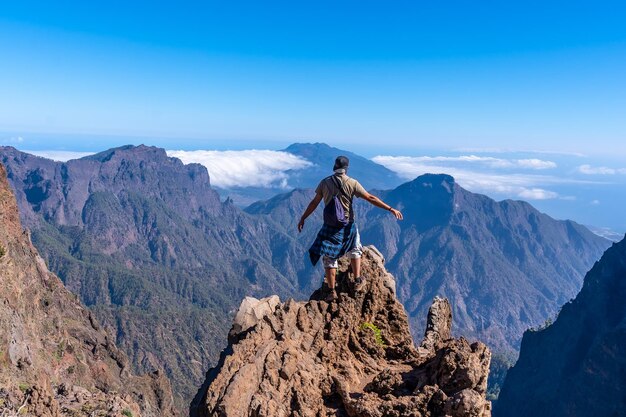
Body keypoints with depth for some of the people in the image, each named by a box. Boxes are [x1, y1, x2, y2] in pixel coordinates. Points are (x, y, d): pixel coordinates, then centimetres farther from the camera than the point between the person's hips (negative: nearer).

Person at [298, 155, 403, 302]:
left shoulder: (324, 183, -2)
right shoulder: (352, 183, -8)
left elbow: (314, 203, 2)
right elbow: (370, 198, -9)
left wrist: (302, 218, 13)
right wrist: (391, 209, -5)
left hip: (330, 226, 1)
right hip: (348, 226, -1)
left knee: (329, 258, 9)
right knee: (354, 251, 25)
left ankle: (331, 291, 10)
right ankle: (358, 281, 29)